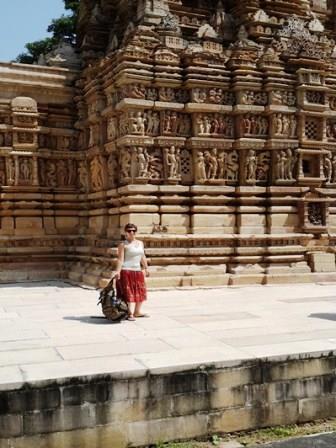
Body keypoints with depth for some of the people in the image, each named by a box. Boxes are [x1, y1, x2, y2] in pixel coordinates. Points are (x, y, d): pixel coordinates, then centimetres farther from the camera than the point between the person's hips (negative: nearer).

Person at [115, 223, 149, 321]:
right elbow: (120, 259, -13)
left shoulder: (140, 243, 13)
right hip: (126, 271, -7)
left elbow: (143, 257, 19)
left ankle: (137, 312, 23)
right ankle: (130, 314, -4)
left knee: (140, 292, 11)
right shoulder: (123, 245, -6)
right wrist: (118, 271, -22)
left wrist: (146, 268, 17)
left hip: (138, 271, 7)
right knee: (128, 292, -7)